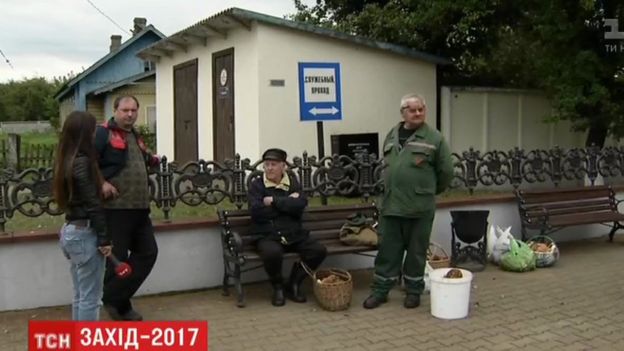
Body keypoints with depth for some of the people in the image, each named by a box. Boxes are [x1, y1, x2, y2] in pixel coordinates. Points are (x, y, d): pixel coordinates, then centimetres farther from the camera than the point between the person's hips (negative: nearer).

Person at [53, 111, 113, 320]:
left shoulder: (66, 160, 10)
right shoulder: (82, 162, -17)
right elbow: (92, 204, -18)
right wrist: (104, 238, -15)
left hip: (70, 231, 9)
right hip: (84, 233, -9)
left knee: (80, 296, 17)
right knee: (90, 297, -1)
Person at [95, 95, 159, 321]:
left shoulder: (134, 136, 19)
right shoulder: (103, 133, -8)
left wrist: (151, 160, 13)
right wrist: (101, 183, -22)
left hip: (139, 207, 9)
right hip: (115, 207, -9)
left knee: (148, 252, 10)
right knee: (118, 258, 0)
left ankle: (117, 299, 20)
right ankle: (115, 302, 19)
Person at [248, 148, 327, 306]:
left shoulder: (293, 182, 11)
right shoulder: (257, 185, 3)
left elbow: (301, 204, -9)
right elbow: (256, 211, -13)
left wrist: (274, 201, -13)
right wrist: (287, 203, -9)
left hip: (294, 234, 4)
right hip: (267, 236, -3)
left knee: (319, 250, -18)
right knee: (272, 252, -36)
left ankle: (294, 284, 5)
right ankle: (278, 287, -4)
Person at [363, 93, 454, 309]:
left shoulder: (434, 138, -5)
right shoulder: (392, 136, 10)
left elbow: (446, 171, 0)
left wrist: (430, 191, 10)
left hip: (419, 208, -3)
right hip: (391, 205, 4)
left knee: (416, 252, 9)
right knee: (388, 250, 9)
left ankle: (413, 291, 23)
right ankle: (381, 290, 19)